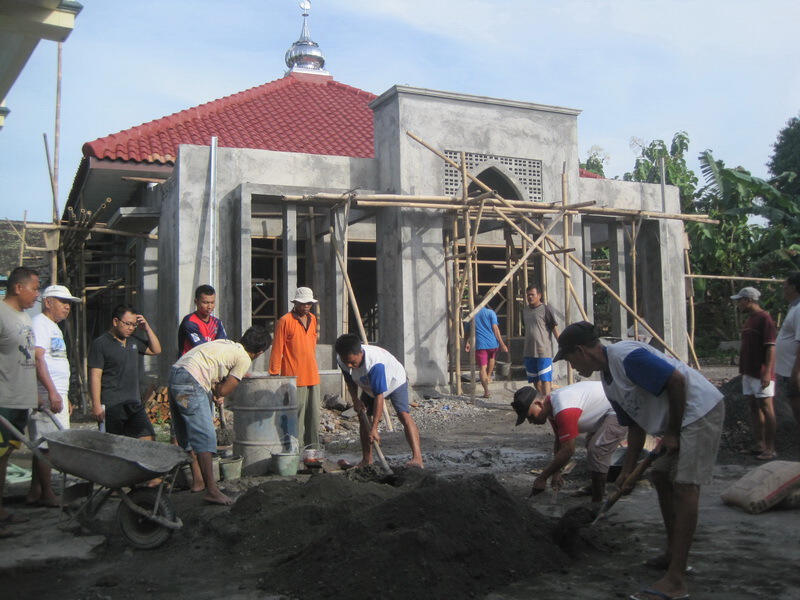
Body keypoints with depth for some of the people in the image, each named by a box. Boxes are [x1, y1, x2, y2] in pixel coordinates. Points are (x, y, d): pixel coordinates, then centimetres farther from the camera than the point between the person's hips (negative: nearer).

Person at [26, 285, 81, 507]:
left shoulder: (54, 327, 23)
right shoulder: (39, 324, -8)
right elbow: (38, 358, -20)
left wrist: (65, 397, 26)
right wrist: (52, 391, -27)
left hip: (56, 395, 10)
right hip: (46, 396, -10)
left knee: (41, 445, 12)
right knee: (45, 445, -6)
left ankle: (35, 491, 17)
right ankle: (46, 494, -2)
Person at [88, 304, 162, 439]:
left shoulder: (134, 340, 14)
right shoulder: (100, 344, -5)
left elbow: (156, 350, 21)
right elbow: (95, 376, -9)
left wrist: (147, 328, 8)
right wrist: (96, 405, -16)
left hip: (134, 404, 6)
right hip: (111, 407, -6)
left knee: (148, 439, -3)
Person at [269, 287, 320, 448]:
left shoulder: (312, 319, 15)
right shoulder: (285, 321, -6)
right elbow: (277, 350, -6)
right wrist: (274, 374, -8)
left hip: (312, 375, 7)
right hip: (294, 377, -7)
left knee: (314, 413, 9)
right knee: (297, 414, -5)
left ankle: (313, 446, 17)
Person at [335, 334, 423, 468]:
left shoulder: (375, 363, -44)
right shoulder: (342, 360, -24)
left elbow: (379, 396, -43)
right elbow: (350, 381, -1)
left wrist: (374, 428, -44)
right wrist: (355, 399, -18)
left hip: (394, 380, -7)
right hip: (369, 387, 7)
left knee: (403, 414, -23)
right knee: (363, 418, 1)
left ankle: (417, 458, -30)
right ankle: (367, 460, 11)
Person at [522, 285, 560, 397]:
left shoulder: (545, 309, -7)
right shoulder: (525, 309, 13)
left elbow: (554, 327, -7)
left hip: (543, 351, -7)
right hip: (529, 351, 7)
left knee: (544, 379, -9)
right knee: (535, 379, 14)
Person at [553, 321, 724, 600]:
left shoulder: (627, 357, -22)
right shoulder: (609, 382, 10)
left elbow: (676, 380, -26)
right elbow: (636, 424, 15)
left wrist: (673, 433, -18)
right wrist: (628, 469, 12)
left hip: (700, 411, -10)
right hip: (678, 422, 11)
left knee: (684, 487, -13)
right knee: (661, 476, 16)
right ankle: (673, 554, 29)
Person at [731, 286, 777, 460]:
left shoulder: (764, 318, -13)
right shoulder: (749, 319, 16)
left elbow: (771, 347, -18)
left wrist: (767, 372, -23)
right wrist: (744, 370, 21)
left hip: (761, 373, -9)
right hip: (749, 372, 10)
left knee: (766, 408, -6)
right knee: (754, 407, 12)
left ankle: (770, 449, -2)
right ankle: (760, 444, 19)